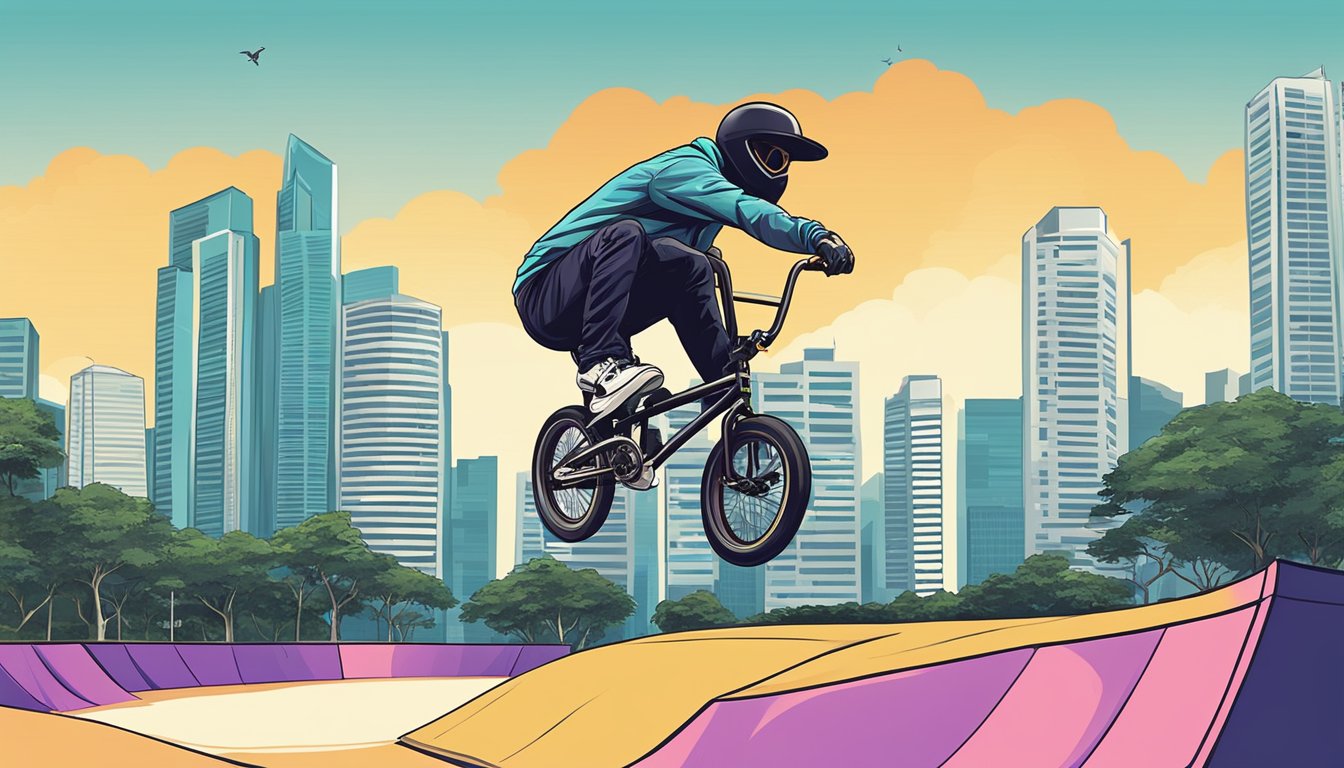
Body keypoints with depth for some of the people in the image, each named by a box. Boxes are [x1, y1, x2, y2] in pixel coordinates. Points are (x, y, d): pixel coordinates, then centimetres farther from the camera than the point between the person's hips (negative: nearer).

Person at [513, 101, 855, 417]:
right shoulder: (685, 168, -14)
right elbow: (747, 211, -31)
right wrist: (814, 236, -44)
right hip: (544, 296, -8)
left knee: (688, 265, -9)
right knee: (624, 233, -33)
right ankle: (599, 364, -38)